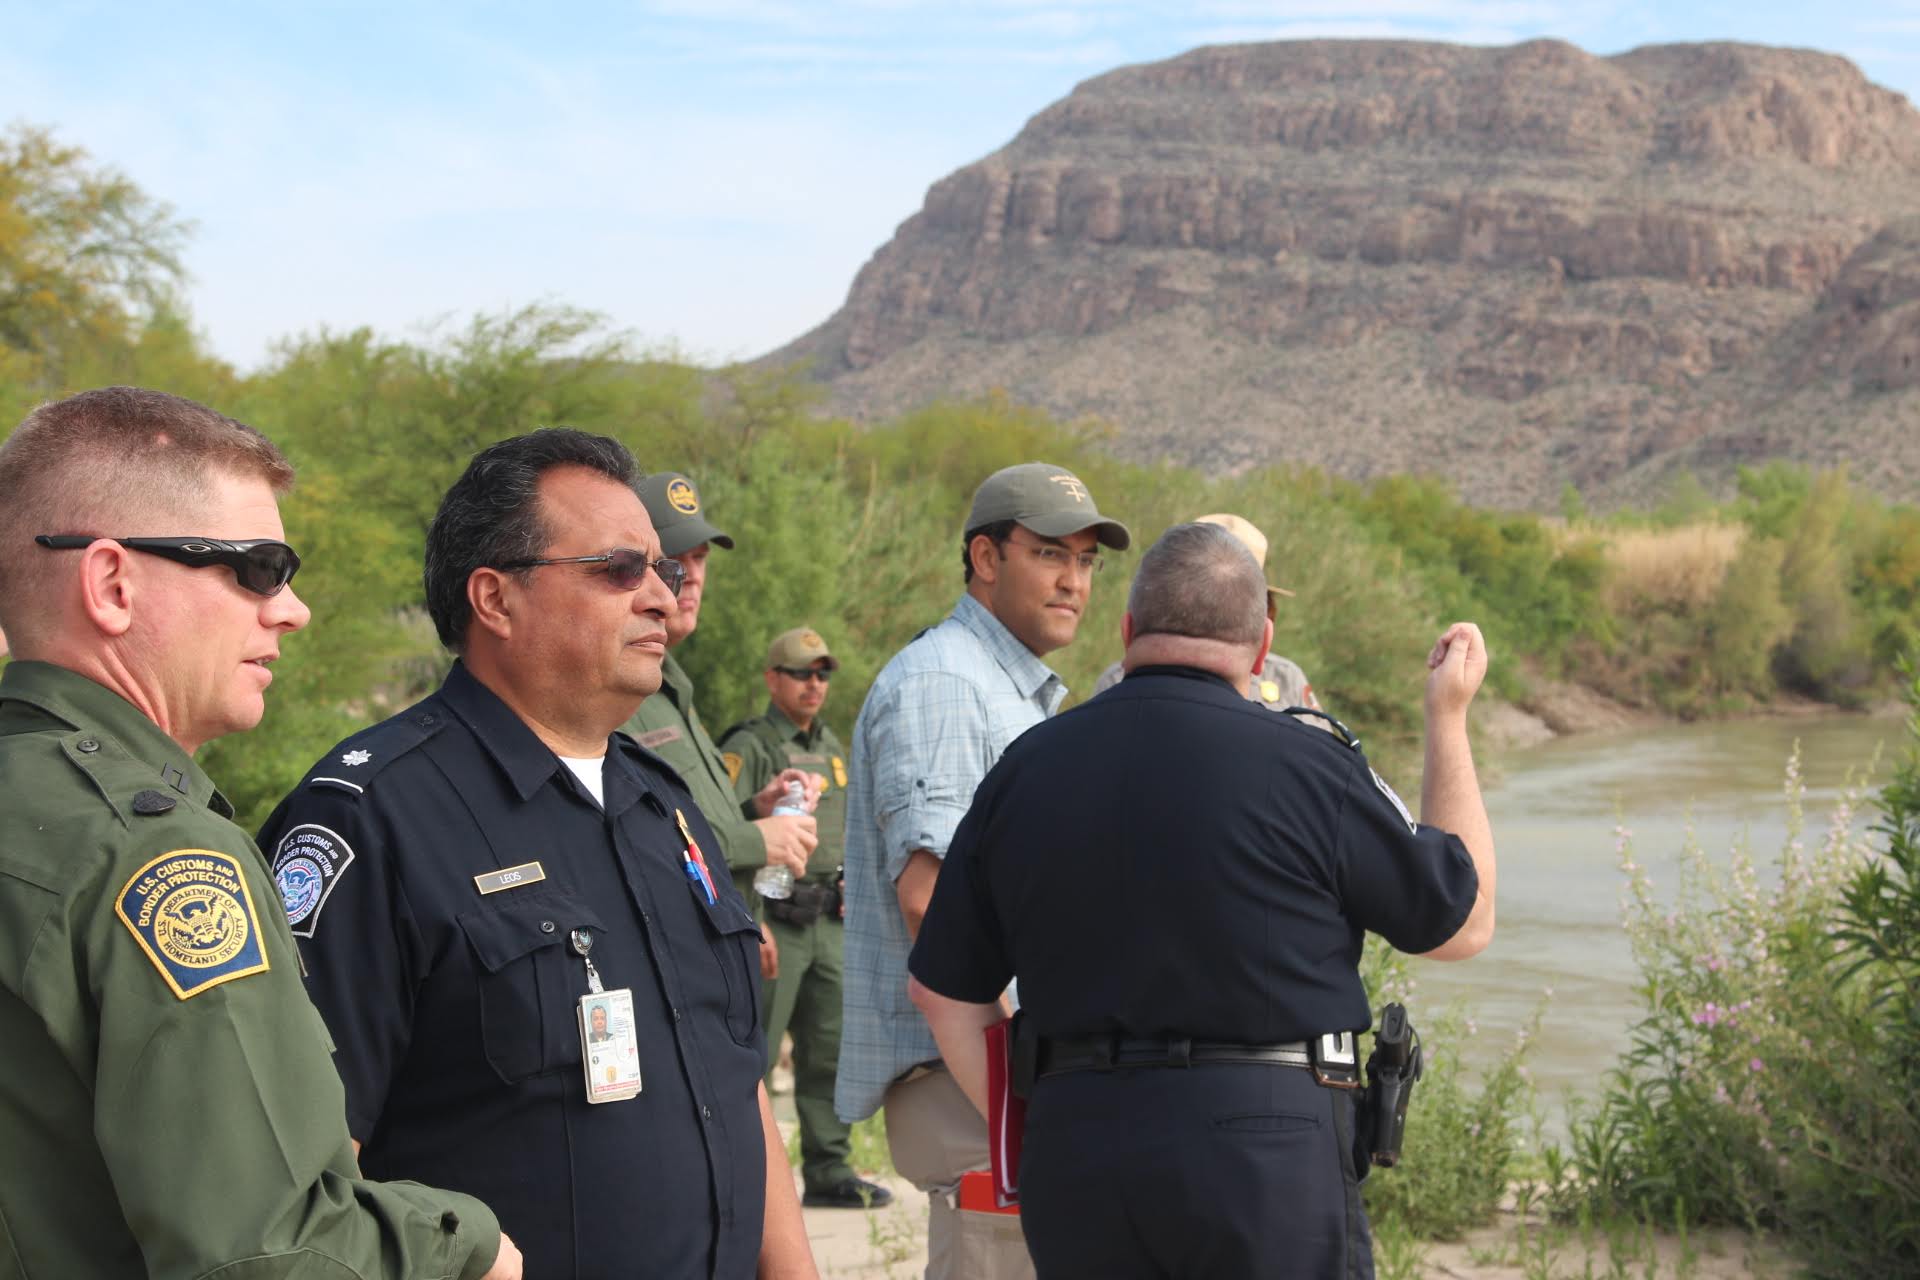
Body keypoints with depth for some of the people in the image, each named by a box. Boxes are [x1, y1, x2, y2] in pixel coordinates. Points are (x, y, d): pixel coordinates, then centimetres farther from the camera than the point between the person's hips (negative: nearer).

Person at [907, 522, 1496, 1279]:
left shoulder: (1026, 770, 6)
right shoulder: (1303, 765, -7)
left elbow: (943, 991, 9)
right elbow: (1463, 922, 6)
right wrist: (1448, 717, 14)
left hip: (1075, 1151, 4)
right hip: (1262, 1149, -4)